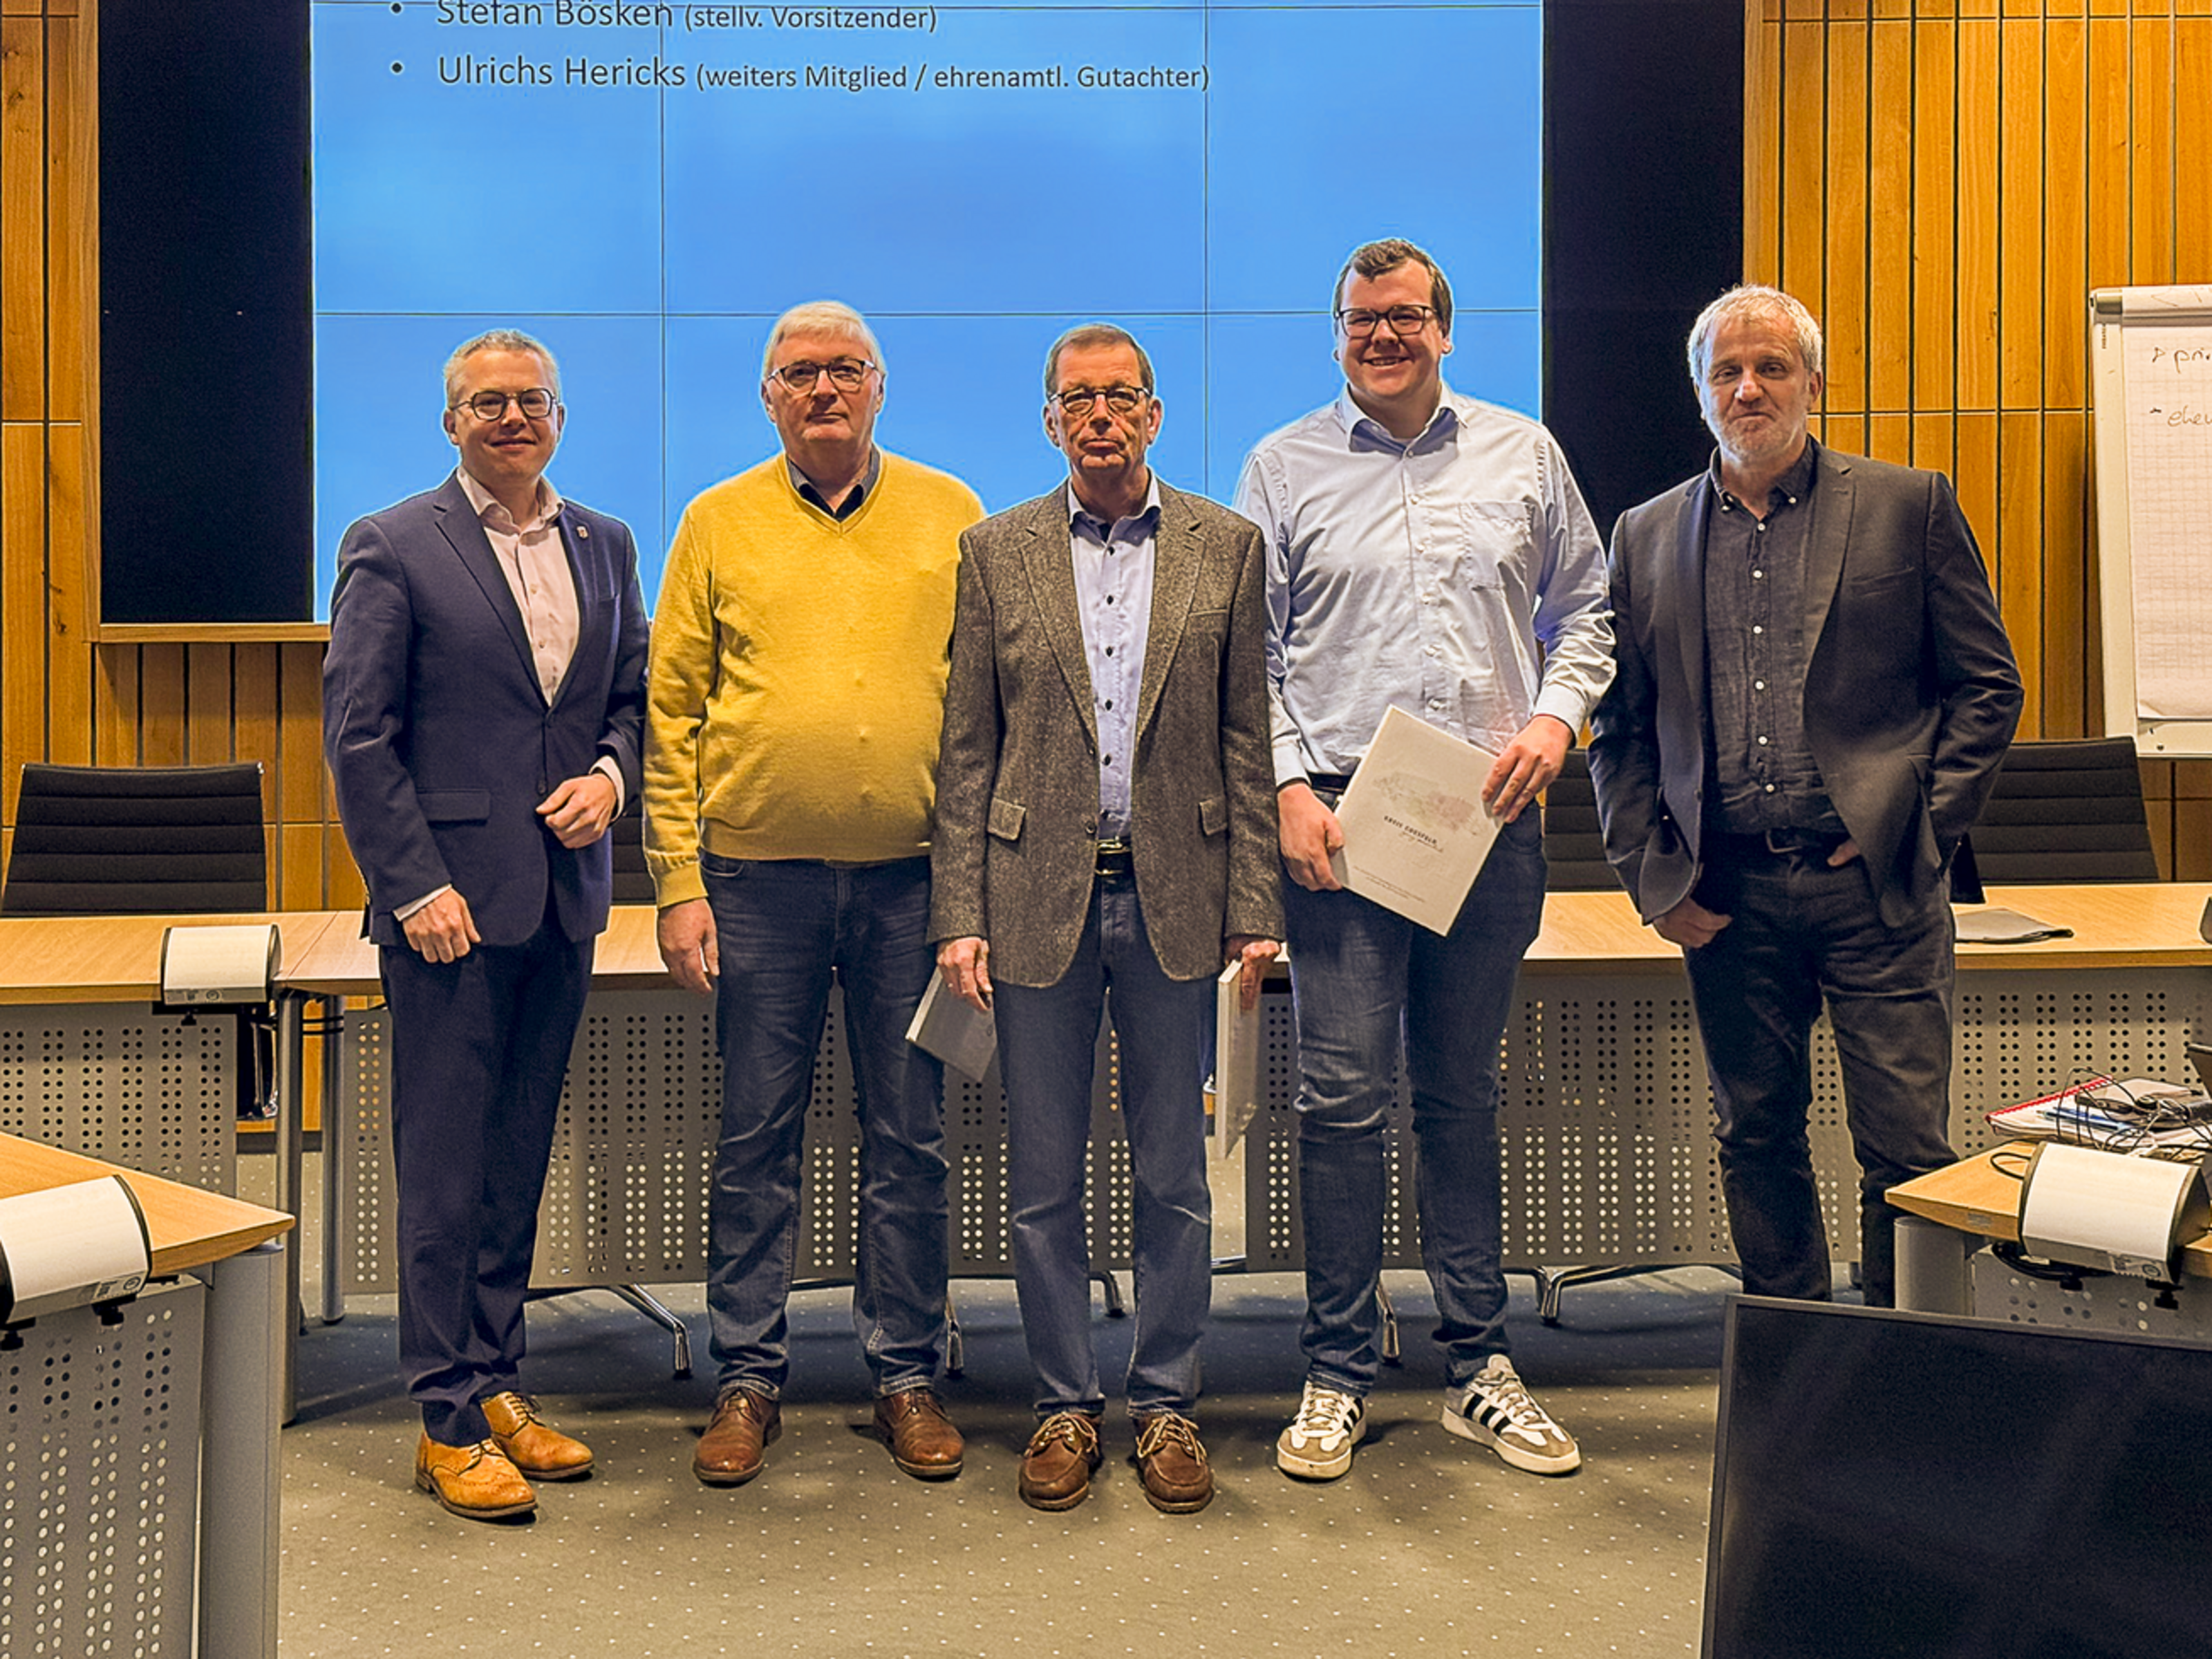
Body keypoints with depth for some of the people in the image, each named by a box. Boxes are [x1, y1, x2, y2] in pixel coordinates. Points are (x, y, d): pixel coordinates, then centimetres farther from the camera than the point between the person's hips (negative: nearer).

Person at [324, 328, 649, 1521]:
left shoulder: (605, 547, 12)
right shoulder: (393, 548, -3)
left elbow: (634, 695, 18)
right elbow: (357, 736, -7)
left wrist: (612, 772, -4)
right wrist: (417, 886, -13)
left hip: (564, 896, 5)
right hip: (450, 900, -5)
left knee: (519, 1155, 13)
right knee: (445, 1166, 0)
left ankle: (496, 1384, 24)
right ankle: (447, 1422, 9)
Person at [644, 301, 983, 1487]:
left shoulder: (950, 518, 7)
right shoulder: (718, 523, 5)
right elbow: (671, 710, 3)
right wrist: (678, 880, -3)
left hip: (911, 875, 1)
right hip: (758, 875, 0)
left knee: (909, 1137, 7)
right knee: (755, 1137, 7)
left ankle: (907, 1375, 20)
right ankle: (748, 1378, 20)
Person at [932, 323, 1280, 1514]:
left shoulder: (1225, 547, 6)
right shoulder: (997, 552, 6)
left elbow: (1247, 740, 4)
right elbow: (967, 750, 4)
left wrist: (1253, 906, -2)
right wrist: (959, 914, -3)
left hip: (1174, 897, 0)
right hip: (1039, 897, 0)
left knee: (1174, 1173, 7)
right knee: (1043, 1178, 7)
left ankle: (1165, 1405, 21)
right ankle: (1065, 1405, 21)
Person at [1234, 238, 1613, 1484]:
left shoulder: (1524, 456, 12)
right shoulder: (1283, 469, 7)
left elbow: (1588, 607, 16)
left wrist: (1555, 716, -2)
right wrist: (1288, 784, -7)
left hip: (1492, 816, 2)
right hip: (1341, 816, -2)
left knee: (1466, 1093, 10)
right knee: (1344, 1095, -2)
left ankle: (1479, 1367, 20)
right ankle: (1339, 1376, 10)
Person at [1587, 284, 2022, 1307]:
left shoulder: (1908, 506, 4)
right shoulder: (1647, 536, 10)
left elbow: (1988, 687, 4)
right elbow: (1619, 730, 12)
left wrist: (1920, 829, -5)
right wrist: (1651, 876, 2)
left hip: (1874, 885, -2)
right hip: (1727, 896, 3)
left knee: (1906, 1153, -1)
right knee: (1755, 1142, 11)